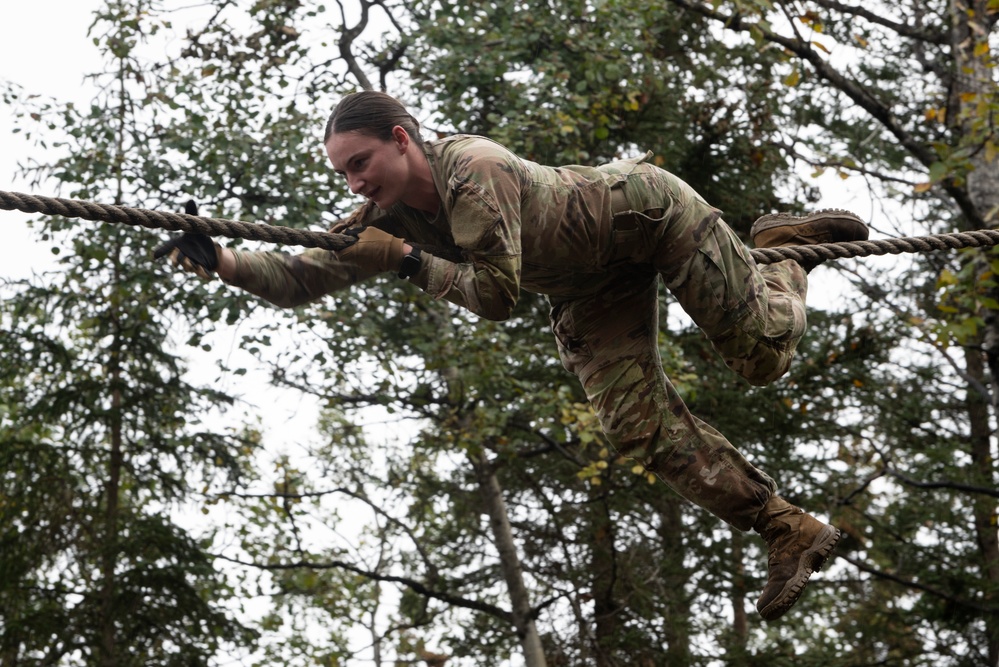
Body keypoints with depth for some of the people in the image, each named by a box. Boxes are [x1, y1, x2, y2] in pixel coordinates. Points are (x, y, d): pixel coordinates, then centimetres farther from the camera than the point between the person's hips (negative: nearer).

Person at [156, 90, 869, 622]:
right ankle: (791, 531, 4)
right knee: (640, 423, -4)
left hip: (646, 211, -7)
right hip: (593, 289, 7)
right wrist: (225, 262, -29)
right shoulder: (390, 217, -13)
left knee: (761, 352, -4)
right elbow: (305, 277, -14)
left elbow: (497, 292, -37)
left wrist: (410, 262, -34)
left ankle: (783, 259, 30)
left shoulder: (475, 171, -37)